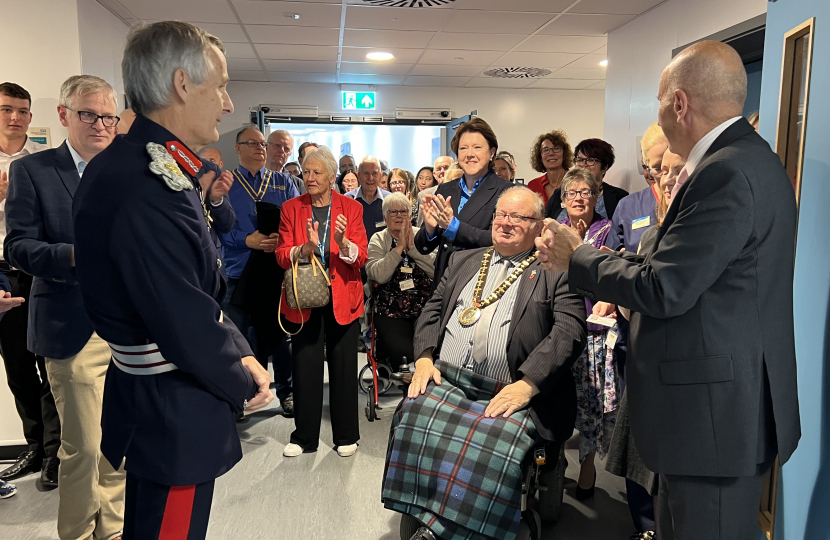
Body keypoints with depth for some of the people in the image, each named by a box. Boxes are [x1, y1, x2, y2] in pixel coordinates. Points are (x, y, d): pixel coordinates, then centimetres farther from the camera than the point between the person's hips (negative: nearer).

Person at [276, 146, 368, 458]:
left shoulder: (351, 208, 2)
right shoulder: (291, 208, 6)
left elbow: (361, 257, -6)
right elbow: (282, 255, -2)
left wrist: (343, 243, -27)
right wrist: (305, 249, -23)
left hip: (343, 299, -1)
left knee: (343, 367, 5)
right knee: (305, 367, 3)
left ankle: (346, 436, 21)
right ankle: (304, 437, 20)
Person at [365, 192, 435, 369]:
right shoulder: (378, 240, 7)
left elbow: (435, 269, -6)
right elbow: (379, 275, -12)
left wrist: (412, 246, -10)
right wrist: (400, 247, -11)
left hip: (424, 308, 1)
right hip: (391, 311, -1)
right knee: (402, 353, -21)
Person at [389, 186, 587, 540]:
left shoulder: (556, 273, 7)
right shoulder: (463, 261, 23)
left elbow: (569, 332, -6)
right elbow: (431, 312, 20)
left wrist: (526, 385, -19)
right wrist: (424, 358, 0)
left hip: (508, 395, -3)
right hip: (444, 382, 4)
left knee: (495, 439, -33)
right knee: (413, 416, -26)